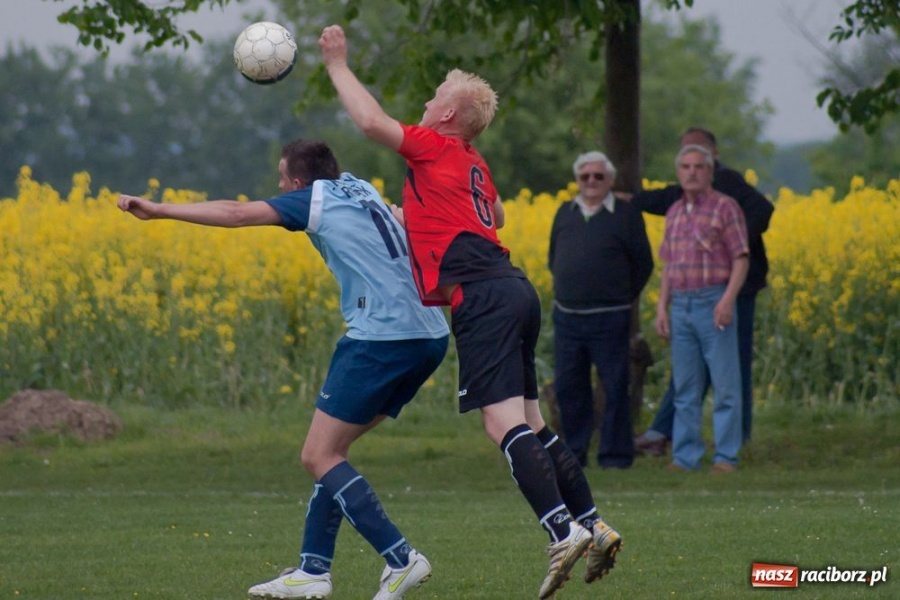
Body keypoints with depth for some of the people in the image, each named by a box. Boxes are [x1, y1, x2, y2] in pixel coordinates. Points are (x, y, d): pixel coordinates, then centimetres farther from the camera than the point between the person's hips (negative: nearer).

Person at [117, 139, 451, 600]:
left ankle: (401, 559, -13)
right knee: (330, 450, 15)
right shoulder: (359, 190, 21)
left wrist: (158, 210, 3)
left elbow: (236, 214, -2)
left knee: (319, 456, -4)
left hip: (380, 337, -9)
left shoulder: (316, 198, 1)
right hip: (430, 338, 9)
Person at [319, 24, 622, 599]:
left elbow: (372, 121, -11)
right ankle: (593, 525, 10)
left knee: (506, 424, -16)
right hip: (514, 289, 9)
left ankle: (564, 531, -27)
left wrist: (338, 64, 2)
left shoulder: (434, 147, 1)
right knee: (531, 425, 13)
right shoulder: (474, 163, 25)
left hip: (482, 297, -9)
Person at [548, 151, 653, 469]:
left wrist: (623, 298, 4)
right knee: (568, 387, 7)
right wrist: (565, 291, 15)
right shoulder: (565, 213, 10)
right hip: (567, 317, 4)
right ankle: (574, 452, 17)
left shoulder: (626, 215, -2)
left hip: (609, 320, -4)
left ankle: (615, 454, 6)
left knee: (614, 389, -1)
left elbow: (643, 263, 2)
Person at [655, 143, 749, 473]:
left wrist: (728, 300, -19)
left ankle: (726, 457, -1)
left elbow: (741, 259, -8)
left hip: (714, 304, -6)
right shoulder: (674, 213, 15)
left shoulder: (725, 207, -3)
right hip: (681, 306, 6)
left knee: (724, 384, -3)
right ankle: (685, 457, 9)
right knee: (685, 387, 6)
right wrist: (662, 307, 9)